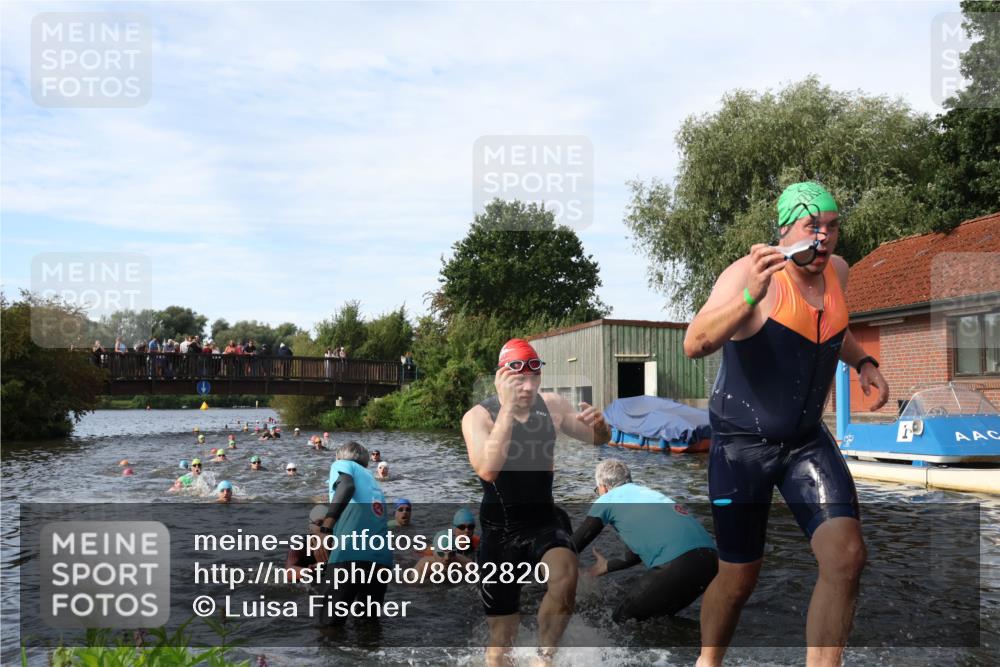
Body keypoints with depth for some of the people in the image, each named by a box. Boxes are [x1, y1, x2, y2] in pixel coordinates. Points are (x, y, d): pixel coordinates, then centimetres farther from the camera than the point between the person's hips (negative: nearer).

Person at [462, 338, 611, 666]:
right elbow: (487, 469, -30)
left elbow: (599, 439, 10)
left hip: (545, 520, 1)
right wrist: (508, 409, -33)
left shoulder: (551, 405, -4)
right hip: (499, 531, -1)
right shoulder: (478, 416, -12)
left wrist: (599, 424, -15)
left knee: (565, 577, -31)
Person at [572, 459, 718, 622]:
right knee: (657, 616, 27)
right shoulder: (645, 492, 32)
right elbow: (633, 556, 39)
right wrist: (607, 566, 55)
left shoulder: (608, 499, 11)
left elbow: (576, 544, 13)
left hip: (679, 565, -8)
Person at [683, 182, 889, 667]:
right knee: (739, 578, 6)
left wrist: (863, 362, 7)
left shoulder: (837, 270, 3)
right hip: (742, 445, -5)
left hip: (808, 441, 6)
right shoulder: (750, 272, -18)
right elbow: (694, 345, -32)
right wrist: (750, 296, -44)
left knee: (846, 558, -13)